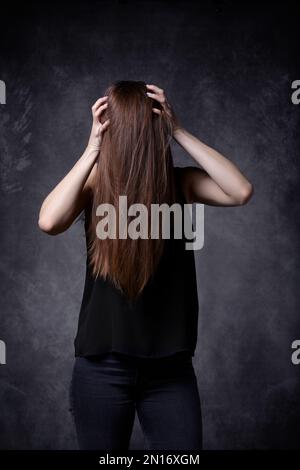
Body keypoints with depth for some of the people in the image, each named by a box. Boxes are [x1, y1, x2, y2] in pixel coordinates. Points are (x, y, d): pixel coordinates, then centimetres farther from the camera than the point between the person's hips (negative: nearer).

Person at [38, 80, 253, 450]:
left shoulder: (181, 182, -3)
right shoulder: (96, 180, -5)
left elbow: (241, 191, -19)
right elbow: (49, 221, -22)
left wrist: (179, 132, -18)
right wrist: (92, 149, -19)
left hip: (170, 367, 1)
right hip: (103, 365, 0)